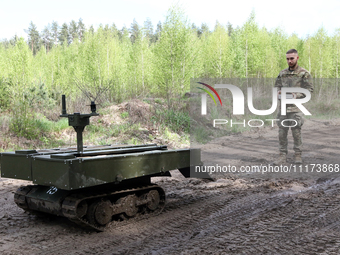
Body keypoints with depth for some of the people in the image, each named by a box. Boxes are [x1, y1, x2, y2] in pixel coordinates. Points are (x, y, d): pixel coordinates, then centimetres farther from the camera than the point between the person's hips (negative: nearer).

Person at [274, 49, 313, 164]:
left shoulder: (304, 73, 0)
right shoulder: (282, 73, 13)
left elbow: (309, 89, -4)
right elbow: (277, 85, 20)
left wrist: (297, 95, -18)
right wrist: (278, 92, -3)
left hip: (295, 107, -4)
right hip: (283, 106, 4)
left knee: (296, 131, 1)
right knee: (282, 131, 3)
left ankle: (298, 155, 13)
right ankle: (283, 155, 10)